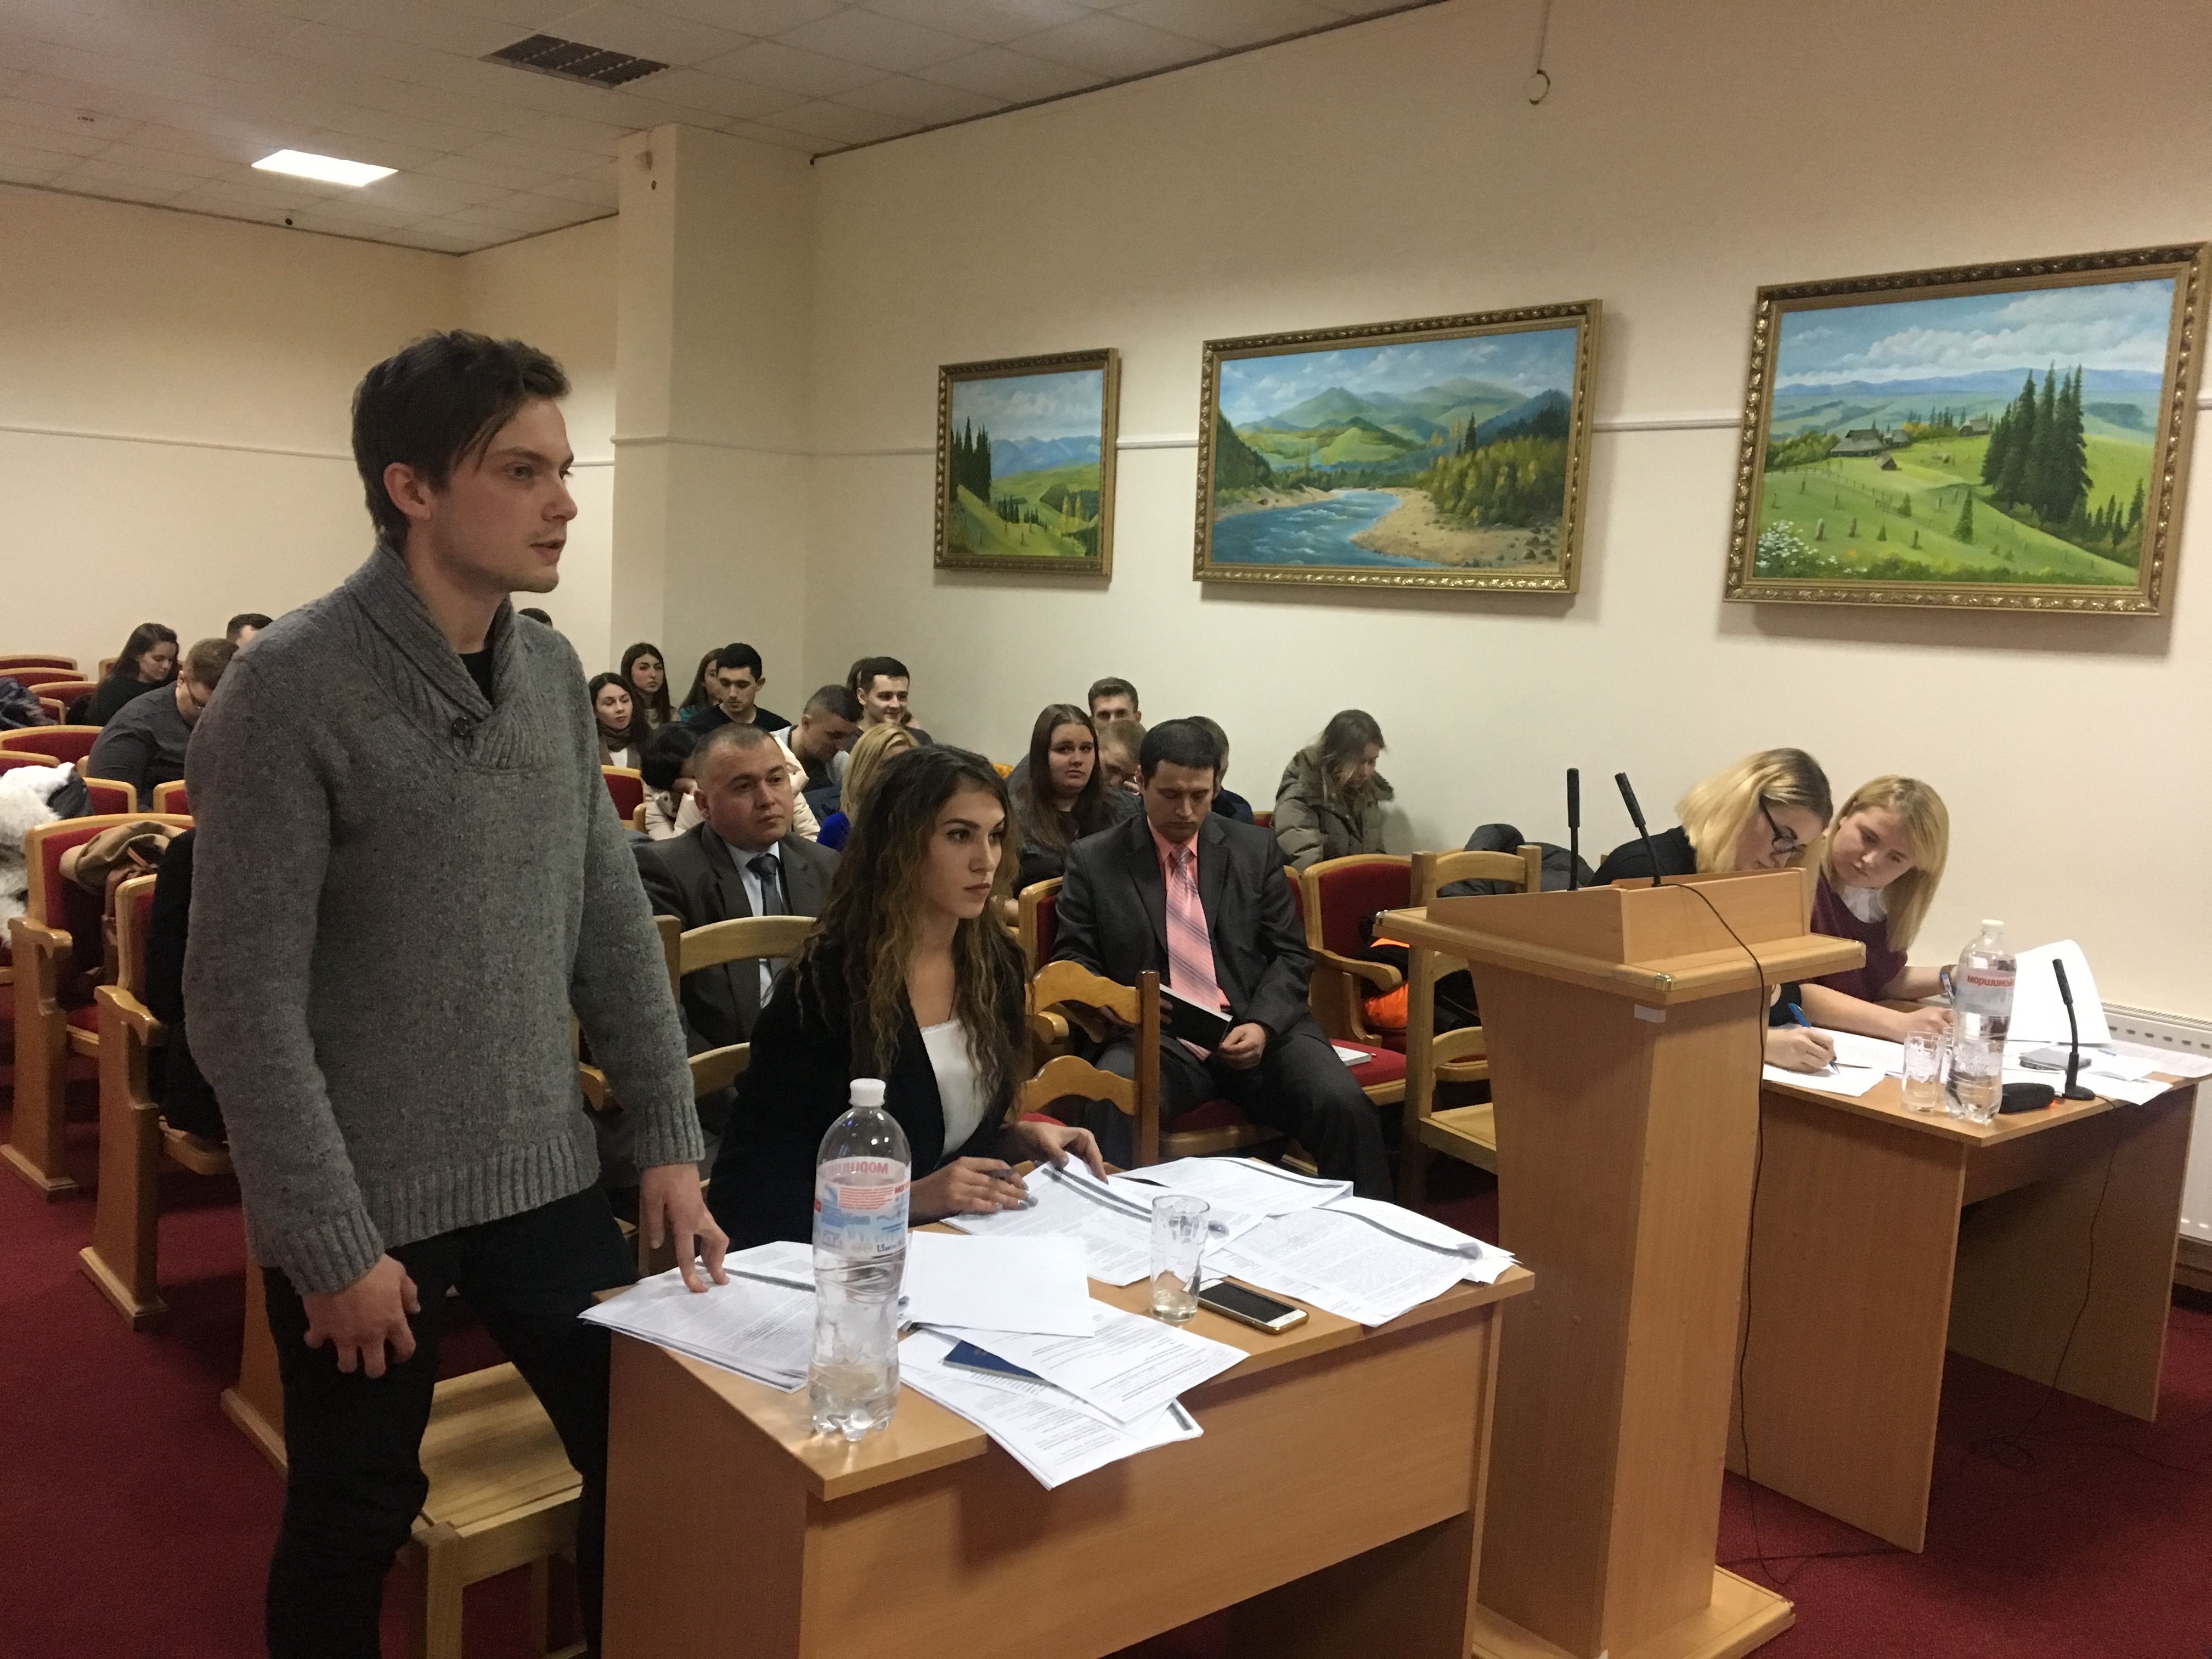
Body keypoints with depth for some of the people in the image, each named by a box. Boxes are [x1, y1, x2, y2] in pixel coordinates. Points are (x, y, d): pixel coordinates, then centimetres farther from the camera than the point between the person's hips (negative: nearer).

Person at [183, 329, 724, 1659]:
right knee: (356, 1526, 14)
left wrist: (672, 1141, 4)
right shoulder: (291, 691, -16)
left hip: (547, 1174, 5)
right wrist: (334, 1242, -16)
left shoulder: (554, 672, 3)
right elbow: (246, 1001, -17)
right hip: (365, 1200, -5)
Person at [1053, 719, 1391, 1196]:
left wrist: (1263, 1025, -9)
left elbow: (1291, 955, 11)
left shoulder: (1256, 848, 13)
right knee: (1114, 1107, -36)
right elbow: (1072, 963, 9)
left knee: (1344, 1105, -25)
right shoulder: (1094, 861, 8)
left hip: (1257, 1030, 2)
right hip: (1154, 1036, -2)